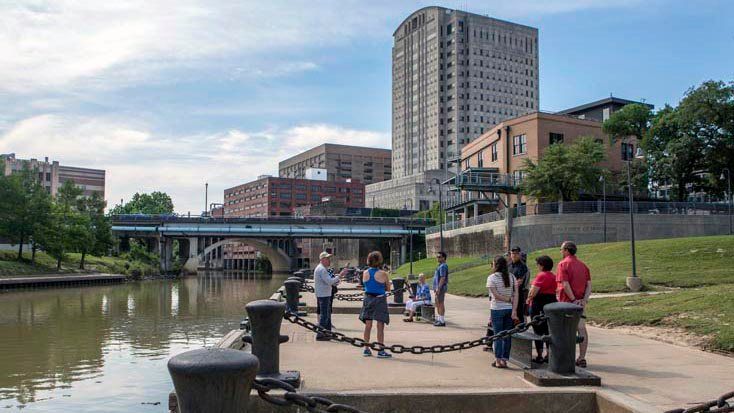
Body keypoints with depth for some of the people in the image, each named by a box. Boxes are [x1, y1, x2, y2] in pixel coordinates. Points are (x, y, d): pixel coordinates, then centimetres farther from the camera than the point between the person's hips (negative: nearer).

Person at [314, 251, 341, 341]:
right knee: (324, 315, -8)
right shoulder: (322, 269, -17)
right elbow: (329, 281, -24)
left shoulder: (324, 269, 18)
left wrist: (335, 282, 5)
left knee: (327, 314, 16)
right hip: (323, 295, -11)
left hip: (325, 294, 11)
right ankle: (320, 335, -6)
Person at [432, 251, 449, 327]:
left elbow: (443, 278, -22)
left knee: (440, 304, -8)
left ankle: (442, 321, -5)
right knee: (437, 304, 15)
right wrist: (435, 288, 22)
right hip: (438, 287, 11)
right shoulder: (440, 266, 18)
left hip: (441, 287, -11)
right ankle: (439, 319, 22)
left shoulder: (443, 266, -15)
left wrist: (438, 288, -24)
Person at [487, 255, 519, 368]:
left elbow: (496, 295, -14)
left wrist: (509, 299, -5)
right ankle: (504, 360, 13)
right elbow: (516, 295, -2)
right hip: (510, 309, 4)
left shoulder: (492, 278, -8)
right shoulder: (512, 277, 4)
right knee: (507, 335, 9)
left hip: (497, 309, -4)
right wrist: (514, 311, -6)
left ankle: (498, 361, 6)